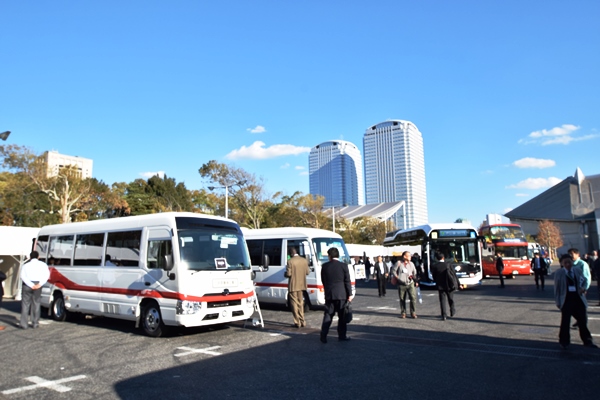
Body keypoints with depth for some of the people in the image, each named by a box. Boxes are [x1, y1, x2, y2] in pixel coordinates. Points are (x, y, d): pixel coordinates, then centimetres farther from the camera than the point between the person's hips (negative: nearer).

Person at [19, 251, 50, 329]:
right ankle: (35, 323, 13)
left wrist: (31, 285, -13)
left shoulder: (26, 265, 5)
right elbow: (47, 275, -7)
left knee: (25, 304, 6)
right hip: (37, 285, 1)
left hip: (27, 285, -1)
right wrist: (40, 284, -11)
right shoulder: (42, 264, 6)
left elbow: (23, 276, -9)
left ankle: (24, 324, 5)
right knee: (36, 303, 10)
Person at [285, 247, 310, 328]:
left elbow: (288, 274, -17)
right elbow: (307, 272, 4)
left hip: (293, 285, -5)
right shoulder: (304, 260, 0)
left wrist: (285, 273, 5)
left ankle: (297, 322, 6)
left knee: (294, 304, 5)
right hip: (302, 285, 5)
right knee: (301, 303, 17)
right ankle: (302, 321, 21)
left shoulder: (290, 261, -14)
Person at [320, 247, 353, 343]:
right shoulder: (343, 266, -6)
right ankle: (342, 336, 14)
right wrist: (350, 294, 1)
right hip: (341, 294, -2)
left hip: (329, 295, 2)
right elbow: (347, 281, -6)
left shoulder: (325, 266, 0)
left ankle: (323, 336, 2)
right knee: (342, 316, 9)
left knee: (327, 315, 6)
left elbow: (323, 281, 8)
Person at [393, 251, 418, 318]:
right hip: (401, 284, -1)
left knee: (413, 298, -9)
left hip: (410, 284, 1)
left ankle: (413, 313, 3)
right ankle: (403, 313, 18)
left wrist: (416, 281, 6)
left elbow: (415, 272, 14)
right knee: (402, 299, 6)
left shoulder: (411, 264, 7)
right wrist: (397, 277, -3)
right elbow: (394, 271, 6)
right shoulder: (399, 263, 0)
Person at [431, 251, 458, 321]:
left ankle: (444, 315, -3)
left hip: (440, 286, -1)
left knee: (442, 300, 3)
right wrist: (457, 283, 5)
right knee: (450, 298, 21)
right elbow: (454, 274, -4)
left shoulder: (434, 266, -9)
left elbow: (434, 277, 0)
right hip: (449, 285, 1)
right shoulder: (448, 265, -9)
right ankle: (452, 311, 36)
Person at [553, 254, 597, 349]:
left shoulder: (578, 271, 4)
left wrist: (583, 288, -7)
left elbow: (584, 281, 16)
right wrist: (558, 302, -3)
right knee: (565, 322, 4)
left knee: (583, 321, 8)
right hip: (566, 300, -3)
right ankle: (564, 342, 18)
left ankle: (587, 341, 24)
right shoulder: (558, 273, -5)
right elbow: (557, 288, -1)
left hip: (578, 299, 3)